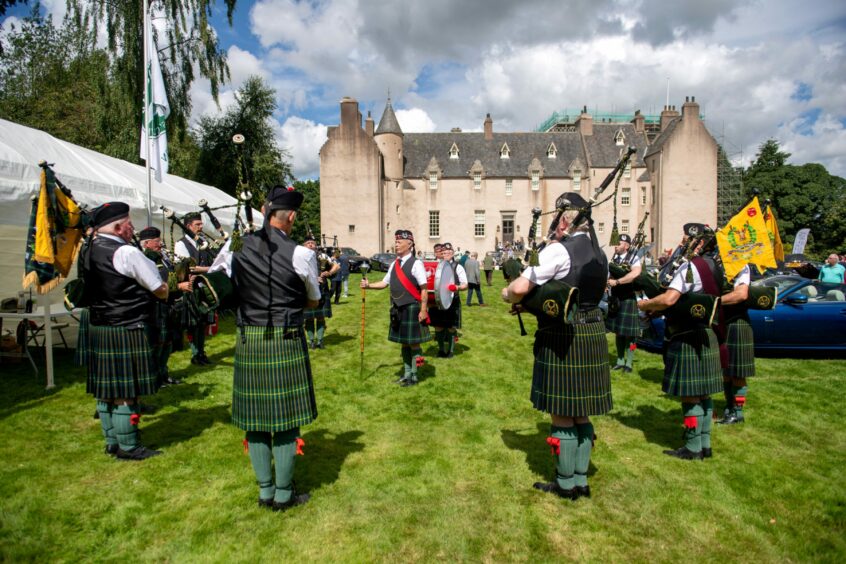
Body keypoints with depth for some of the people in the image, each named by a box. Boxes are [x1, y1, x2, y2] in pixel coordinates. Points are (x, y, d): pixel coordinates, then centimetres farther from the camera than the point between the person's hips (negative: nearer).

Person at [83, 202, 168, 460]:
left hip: (98, 329, 9)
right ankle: (128, 447, 12)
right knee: (126, 391, 1)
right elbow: (160, 290, -12)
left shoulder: (89, 252, 9)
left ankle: (112, 441, 28)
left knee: (106, 389, 16)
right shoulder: (127, 253, -17)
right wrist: (165, 287, 11)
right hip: (126, 332, -8)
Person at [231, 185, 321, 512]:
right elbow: (313, 301, 4)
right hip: (285, 341, -4)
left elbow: (234, 291, 15)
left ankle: (265, 491, 26)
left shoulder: (238, 248, 2)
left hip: (248, 341, 5)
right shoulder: (301, 254, -10)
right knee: (286, 418, 6)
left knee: (254, 416, 13)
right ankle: (283, 494, 18)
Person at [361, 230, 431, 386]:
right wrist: (369, 285, 0)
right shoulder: (394, 264, 11)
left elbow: (423, 289, -12)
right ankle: (407, 374, 26)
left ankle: (413, 376, 13)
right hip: (398, 309, 7)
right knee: (404, 343, 15)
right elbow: (385, 283, 17)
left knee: (413, 343, 1)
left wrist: (423, 310, -16)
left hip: (412, 309, -7)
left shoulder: (416, 264, -10)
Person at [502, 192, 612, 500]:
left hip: (563, 339, -8)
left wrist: (508, 294, 2)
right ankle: (580, 480, 27)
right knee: (581, 413, 16)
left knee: (562, 414, 5)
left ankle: (565, 483, 18)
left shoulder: (558, 250, -15)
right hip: (593, 335, 8)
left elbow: (520, 288, -22)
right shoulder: (598, 252, 12)